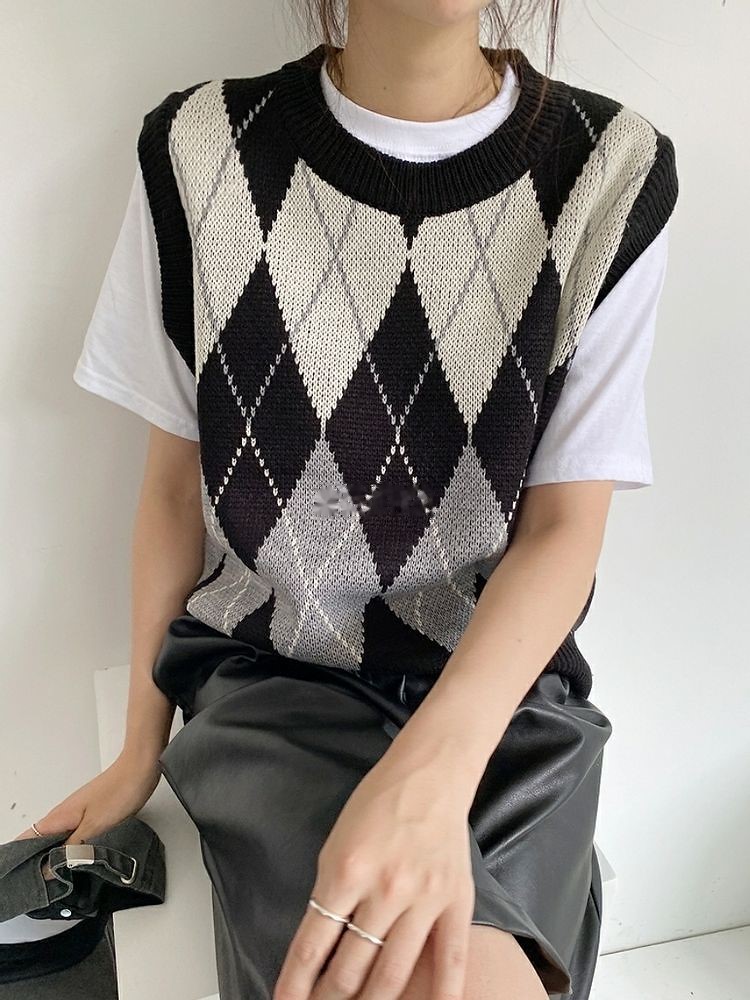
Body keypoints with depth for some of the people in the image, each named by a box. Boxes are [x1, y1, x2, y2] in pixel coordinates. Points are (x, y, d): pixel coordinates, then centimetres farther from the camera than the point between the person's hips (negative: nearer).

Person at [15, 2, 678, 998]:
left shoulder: (614, 175, -5)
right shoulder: (201, 153, -3)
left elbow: (564, 525, -7)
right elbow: (176, 481, 4)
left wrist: (435, 767, -24)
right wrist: (141, 747, 10)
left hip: (508, 688, 2)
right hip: (274, 672, -1)